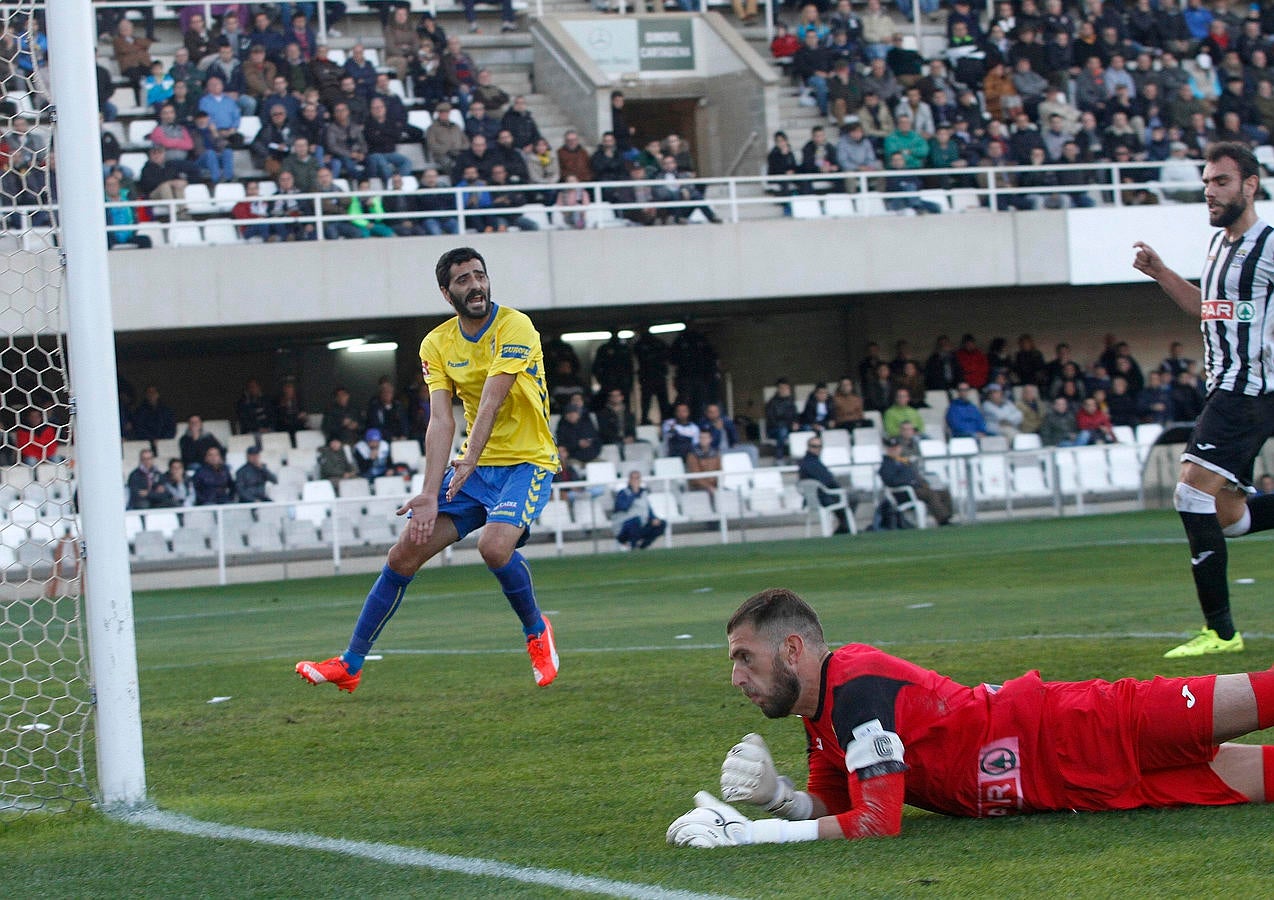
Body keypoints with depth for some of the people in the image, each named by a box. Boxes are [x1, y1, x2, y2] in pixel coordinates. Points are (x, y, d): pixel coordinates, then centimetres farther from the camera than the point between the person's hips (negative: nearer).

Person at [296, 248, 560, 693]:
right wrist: (430, 493, -21)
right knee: (404, 553, -4)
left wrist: (469, 462, -37)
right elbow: (441, 421, -9)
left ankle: (536, 630, 0)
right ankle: (350, 664, 6)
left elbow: (491, 401, -26)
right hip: (473, 466, 5)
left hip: (526, 461, -5)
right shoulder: (437, 344, 2)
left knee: (494, 545, -30)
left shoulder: (514, 327, -14)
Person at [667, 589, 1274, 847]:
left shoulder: (856, 687, -22)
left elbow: (876, 822, -25)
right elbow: (834, 806, 14)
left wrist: (750, 833, -24)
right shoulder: (821, 706, 8)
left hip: (1074, 738, -7)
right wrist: (776, 795, -7)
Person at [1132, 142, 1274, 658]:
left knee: (1194, 493, -16)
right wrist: (1161, 273, 19)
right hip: (1226, 388, 9)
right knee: (1227, 515, 10)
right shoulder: (1220, 245, 16)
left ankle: (1220, 630, -13)